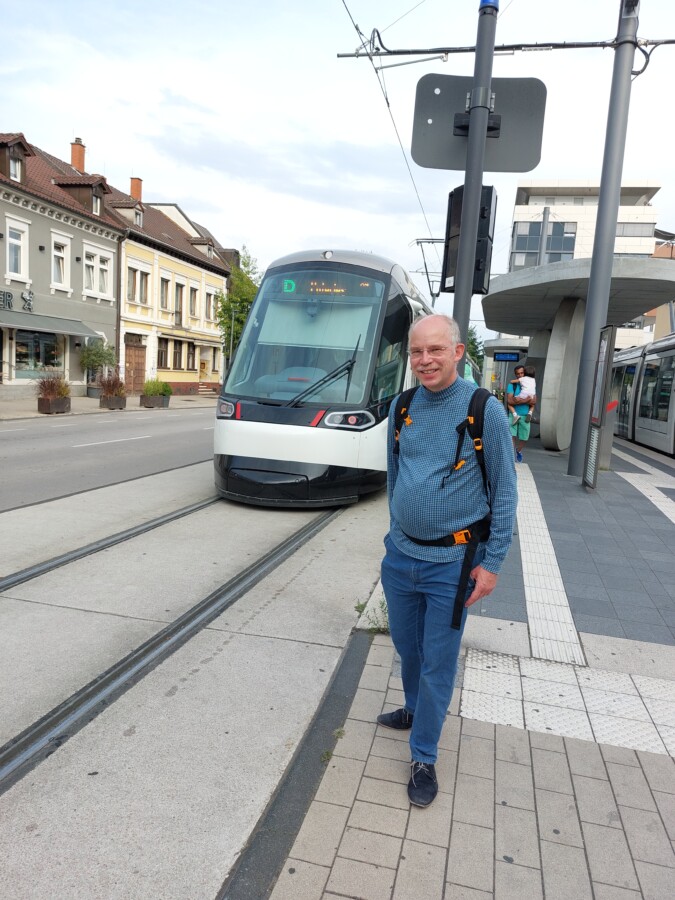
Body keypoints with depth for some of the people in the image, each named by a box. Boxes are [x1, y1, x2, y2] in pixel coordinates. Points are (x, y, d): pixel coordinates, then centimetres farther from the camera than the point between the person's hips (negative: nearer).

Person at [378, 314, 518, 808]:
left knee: (438, 662, 7)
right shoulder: (402, 407, 1)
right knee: (407, 647, 21)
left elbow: (504, 492, -9)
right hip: (400, 554, 5)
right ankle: (416, 710, 47)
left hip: (451, 562, -4)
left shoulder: (485, 410, -13)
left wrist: (492, 563, -10)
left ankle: (424, 756, 25)